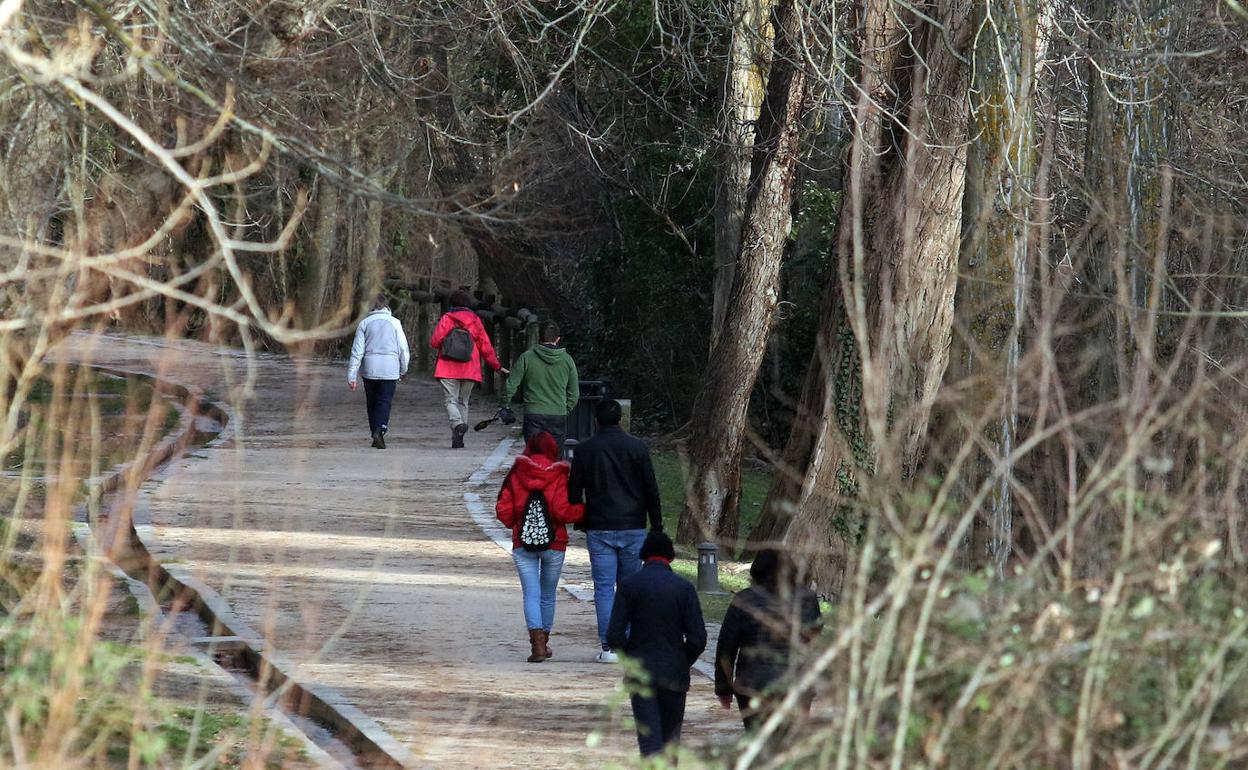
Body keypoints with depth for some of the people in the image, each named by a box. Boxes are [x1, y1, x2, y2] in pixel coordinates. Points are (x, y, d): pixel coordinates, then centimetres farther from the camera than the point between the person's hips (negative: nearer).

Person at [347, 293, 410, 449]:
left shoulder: (365, 323, 3)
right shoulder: (395, 323, 1)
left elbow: (357, 351, 1)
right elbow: (403, 349, 3)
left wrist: (352, 376, 1)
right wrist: (403, 370, 18)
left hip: (369, 369, 1)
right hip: (389, 369, -1)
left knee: (372, 402, 14)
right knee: (384, 402, -2)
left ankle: (375, 434, 14)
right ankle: (379, 431, -24)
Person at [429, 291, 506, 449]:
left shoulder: (447, 318, 1)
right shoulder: (475, 320, 9)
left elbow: (434, 342, -5)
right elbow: (486, 347, 10)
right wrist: (497, 366, 22)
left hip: (448, 369, -3)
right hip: (469, 370, 3)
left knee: (451, 400, -2)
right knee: (463, 402, 13)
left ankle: (458, 424, -32)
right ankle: (458, 439, 9)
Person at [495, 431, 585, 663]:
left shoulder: (515, 474, -1)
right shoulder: (559, 476, -7)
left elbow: (503, 510, 0)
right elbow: (563, 511, -16)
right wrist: (585, 510, 0)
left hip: (523, 544, 0)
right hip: (554, 543, 0)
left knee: (531, 594, -3)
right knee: (548, 595, 16)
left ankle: (537, 643, -21)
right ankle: (544, 642, 26)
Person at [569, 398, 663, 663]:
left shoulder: (585, 450, 0)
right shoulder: (637, 448, 0)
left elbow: (574, 491, 2)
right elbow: (651, 489, 0)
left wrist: (580, 522, 15)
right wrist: (657, 526, 5)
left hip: (599, 530, -1)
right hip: (633, 529, 1)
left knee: (604, 588, 0)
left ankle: (608, 646, -5)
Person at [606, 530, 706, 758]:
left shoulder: (629, 585, -5)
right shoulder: (683, 587, -4)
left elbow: (614, 635, -8)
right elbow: (697, 638, -7)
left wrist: (630, 658, 9)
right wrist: (683, 662, 10)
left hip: (640, 673, -1)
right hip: (674, 673, 1)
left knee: (650, 740, -3)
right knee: (670, 739, 15)